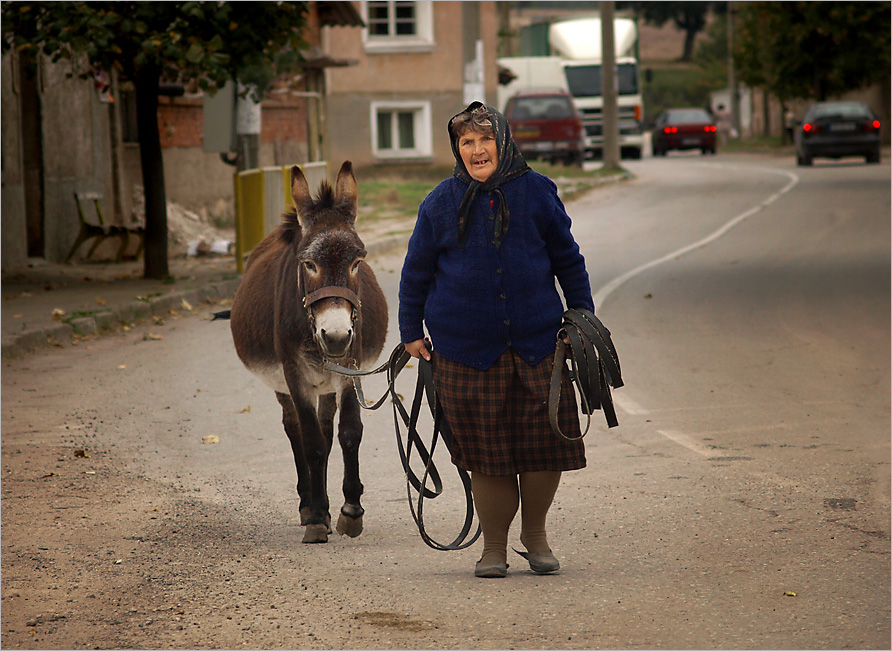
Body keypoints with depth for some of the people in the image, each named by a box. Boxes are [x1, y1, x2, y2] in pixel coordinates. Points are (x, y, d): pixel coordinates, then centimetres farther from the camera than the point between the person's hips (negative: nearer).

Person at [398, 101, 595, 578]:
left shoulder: (536, 193, 3)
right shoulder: (441, 203, 2)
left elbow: (567, 260, 12)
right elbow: (417, 271, 11)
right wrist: (411, 332, 10)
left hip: (537, 342, 1)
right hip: (466, 350, -1)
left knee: (546, 445, 1)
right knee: (486, 455, 2)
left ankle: (535, 534, 23)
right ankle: (494, 547, 16)